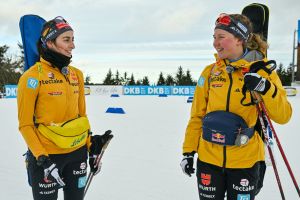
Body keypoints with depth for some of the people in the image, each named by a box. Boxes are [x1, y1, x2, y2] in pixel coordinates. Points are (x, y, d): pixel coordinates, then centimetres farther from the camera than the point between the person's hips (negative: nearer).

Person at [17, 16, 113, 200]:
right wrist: (42, 158, -16)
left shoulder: (77, 74, 5)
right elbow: (25, 124, -9)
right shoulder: (33, 76, -11)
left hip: (78, 153, 5)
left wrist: (91, 147, 9)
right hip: (46, 156, -5)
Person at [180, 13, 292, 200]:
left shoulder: (263, 71, -5)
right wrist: (188, 151, 4)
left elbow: (283, 116, -11)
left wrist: (265, 88, -26)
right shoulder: (210, 72, 0)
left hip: (245, 161, -2)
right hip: (209, 158, 2)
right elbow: (197, 115, 5)